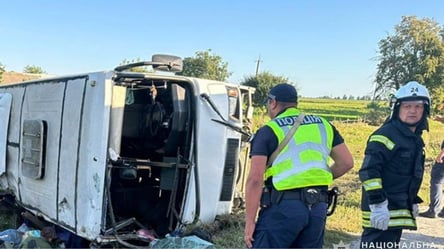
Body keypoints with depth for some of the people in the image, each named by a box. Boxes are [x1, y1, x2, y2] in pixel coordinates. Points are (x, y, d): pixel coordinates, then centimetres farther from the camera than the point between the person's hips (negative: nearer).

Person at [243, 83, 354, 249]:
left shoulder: (269, 131, -2)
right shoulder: (323, 125, 14)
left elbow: (255, 179, -9)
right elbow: (346, 162, 12)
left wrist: (249, 221, -7)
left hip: (283, 206, -5)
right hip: (318, 207, 6)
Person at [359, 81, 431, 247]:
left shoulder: (415, 139, 15)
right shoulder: (385, 135, -15)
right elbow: (368, 171, -22)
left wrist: (413, 201, 28)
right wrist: (377, 204, -26)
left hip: (400, 208, 10)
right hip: (381, 209, -10)